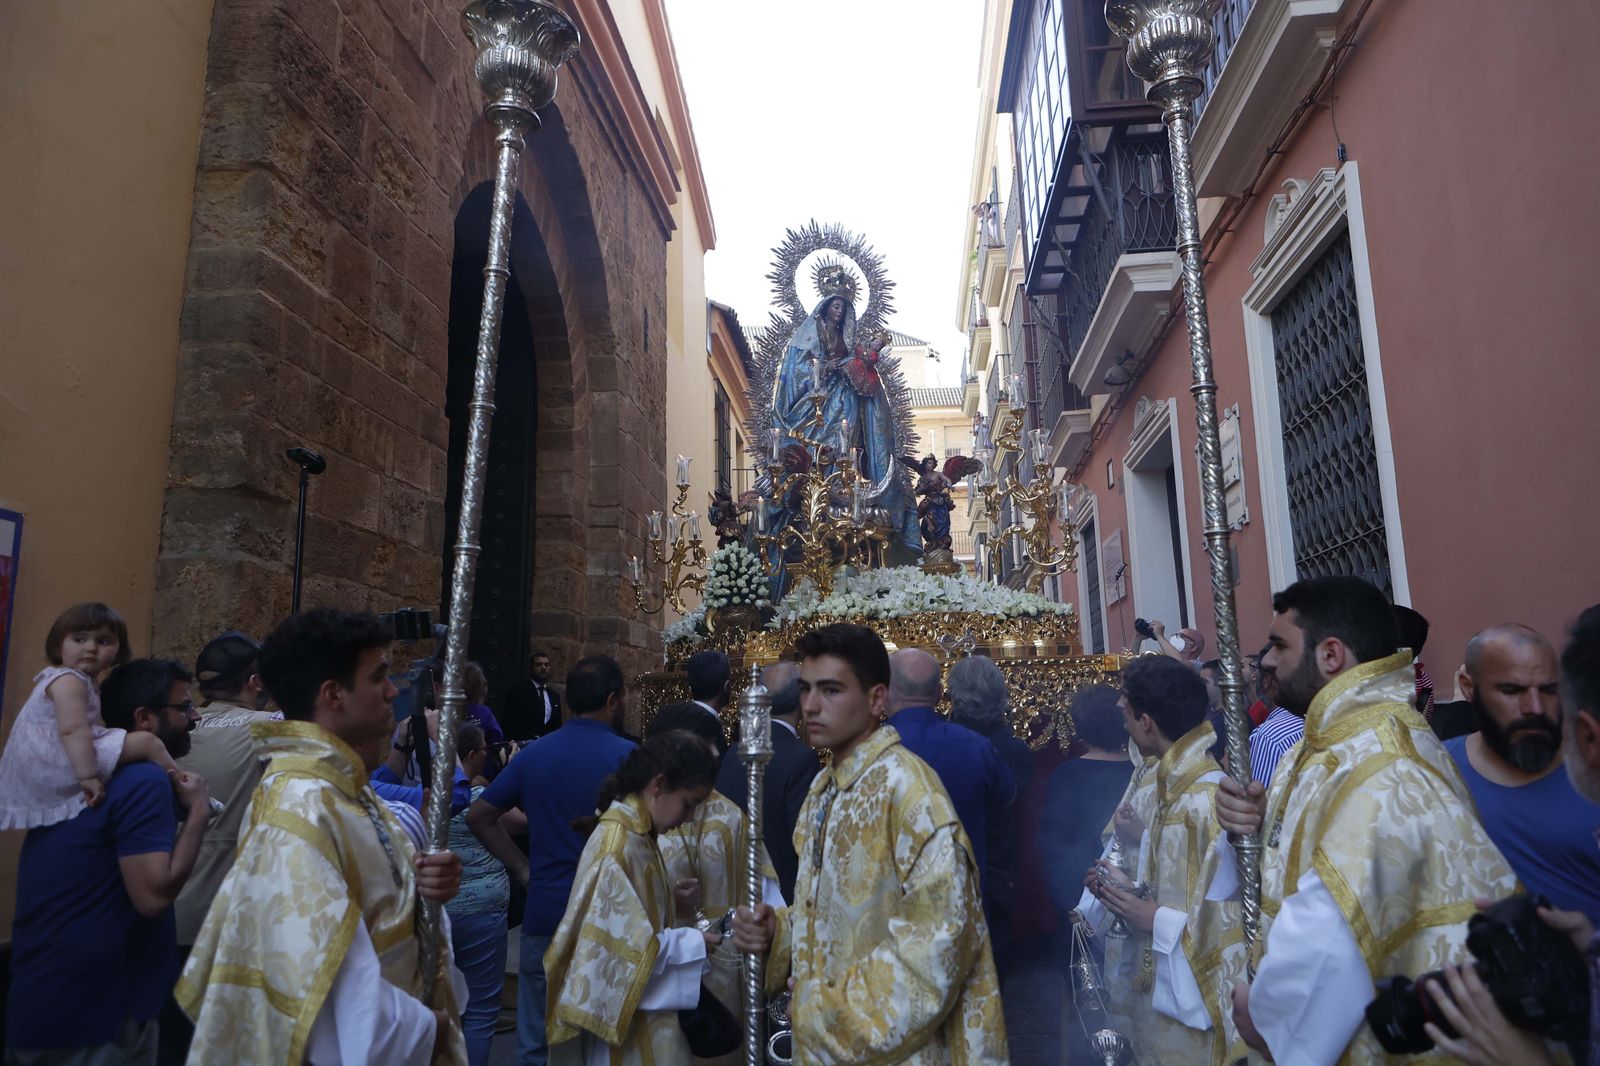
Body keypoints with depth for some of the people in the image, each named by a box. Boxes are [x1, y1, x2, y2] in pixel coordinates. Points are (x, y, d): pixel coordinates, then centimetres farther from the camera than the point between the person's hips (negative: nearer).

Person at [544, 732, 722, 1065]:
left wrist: (682, 936, 2)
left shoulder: (636, 834, 4)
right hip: (626, 1013, -9)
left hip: (642, 1004, 9)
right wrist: (692, 943, -14)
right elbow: (625, 946, -23)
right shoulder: (619, 845, -24)